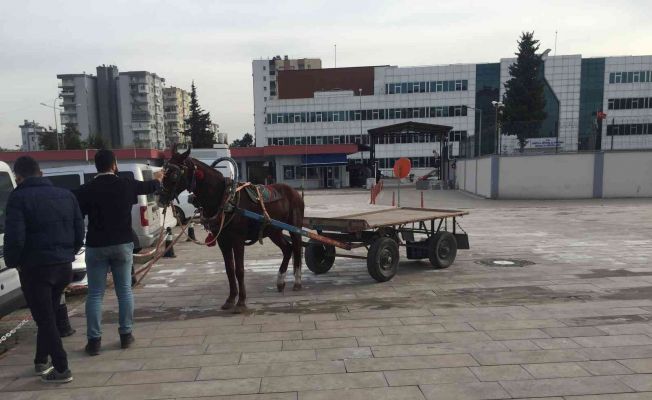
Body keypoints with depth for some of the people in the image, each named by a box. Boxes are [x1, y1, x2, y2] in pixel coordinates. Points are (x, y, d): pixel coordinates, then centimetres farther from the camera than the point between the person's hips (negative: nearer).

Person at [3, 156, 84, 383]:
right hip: (64, 266, 6)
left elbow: (14, 237, -17)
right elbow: (79, 232, 7)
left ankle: (61, 369, 5)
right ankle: (41, 362, 32)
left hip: (35, 268, -5)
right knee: (49, 316, 21)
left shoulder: (19, 198, -10)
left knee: (45, 319, 4)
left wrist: (12, 262, -2)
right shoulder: (66, 195, 7)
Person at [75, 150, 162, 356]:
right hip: (123, 244, 1)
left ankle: (94, 340, 8)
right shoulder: (127, 185, 0)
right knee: (124, 290, 11)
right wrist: (158, 178, 41)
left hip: (96, 246, -1)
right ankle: (126, 334, 16)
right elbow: (149, 186, 20)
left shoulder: (85, 190, -6)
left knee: (95, 294, 6)